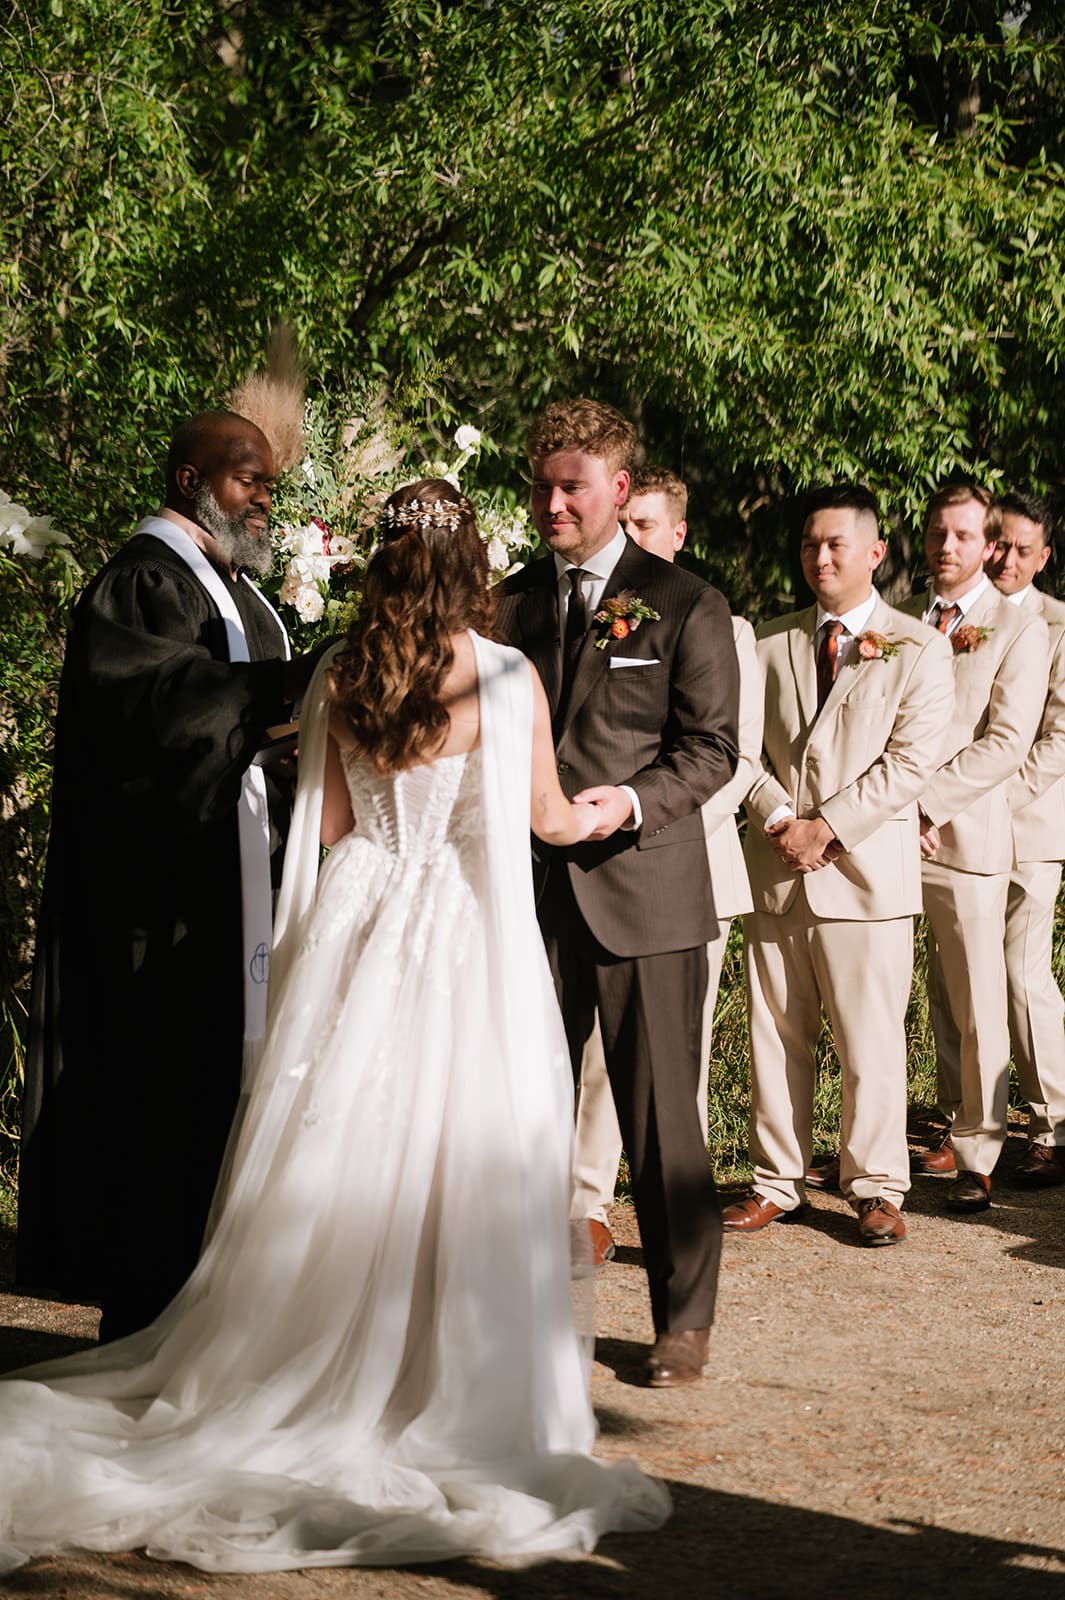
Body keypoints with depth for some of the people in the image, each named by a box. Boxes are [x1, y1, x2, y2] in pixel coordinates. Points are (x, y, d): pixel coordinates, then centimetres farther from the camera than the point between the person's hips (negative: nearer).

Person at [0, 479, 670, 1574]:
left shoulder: (339, 675, 0)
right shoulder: (505, 679, -10)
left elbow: (327, 819, 5)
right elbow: (548, 820, 3)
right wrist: (606, 811, 23)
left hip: (356, 929, 4)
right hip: (464, 945, -3)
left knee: (340, 1155, 11)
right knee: (451, 1168, 3)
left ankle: (309, 1370, 18)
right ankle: (444, 1390, 10)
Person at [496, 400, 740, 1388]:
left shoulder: (684, 605, 1)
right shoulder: (510, 602, 12)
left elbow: (711, 747, -2)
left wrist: (632, 803, -18)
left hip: (642, 891, -3)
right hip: (533, 891, 4)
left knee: (660, 1117, 1)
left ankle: (685, 1318, 12)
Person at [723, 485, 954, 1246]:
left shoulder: (917, 648, 1)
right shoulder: (771, 642, 12)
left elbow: (911, 761, -7)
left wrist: (826, 827, -12)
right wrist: (779, 820, -8)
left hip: (864, 869, -3)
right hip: (775, 869, 4)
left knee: (872, 1041, -1)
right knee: (776, 1035, 7)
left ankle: (877, 1189, 10)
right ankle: (778, 1183, 16)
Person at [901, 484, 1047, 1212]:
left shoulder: (1019, 628, 0)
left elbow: (1007, 743, -8)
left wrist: (925, 798, -14)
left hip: (967, 834, -4)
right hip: (896, 833, 4)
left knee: (977, 1005, -3)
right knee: (944, 999, 6)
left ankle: (977, 1156, 2)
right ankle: (960, 1130, 15)